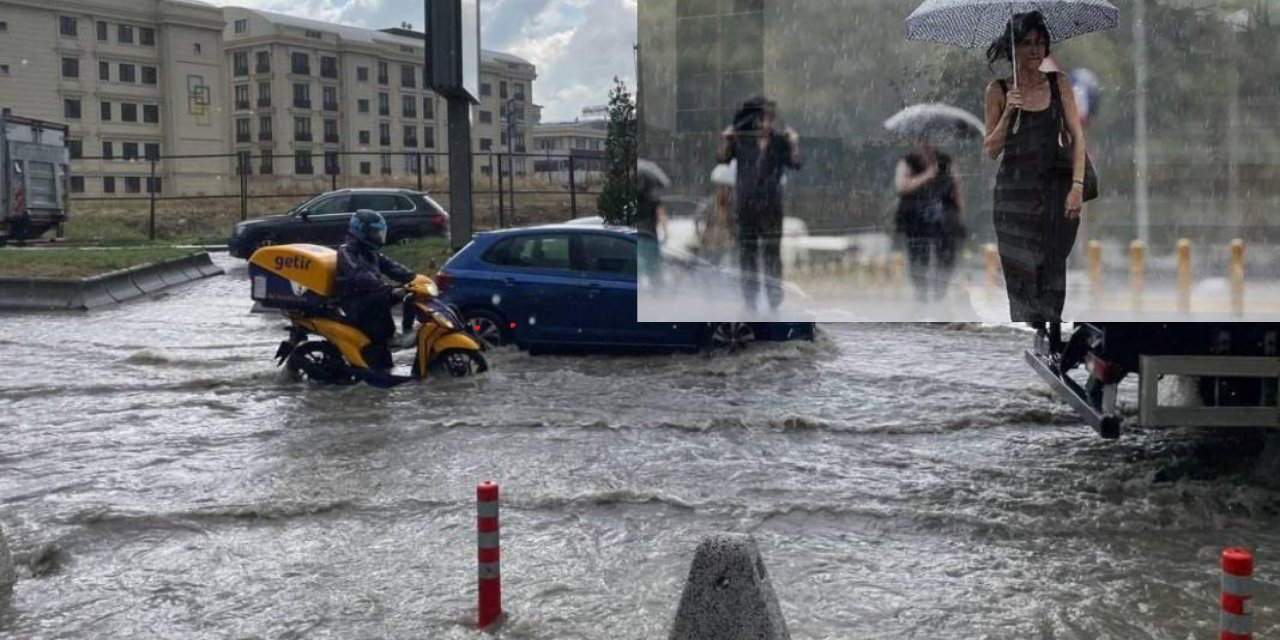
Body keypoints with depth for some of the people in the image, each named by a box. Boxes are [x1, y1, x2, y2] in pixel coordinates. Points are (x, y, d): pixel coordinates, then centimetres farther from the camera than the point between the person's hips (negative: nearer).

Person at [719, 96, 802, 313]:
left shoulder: (780, 141, 2)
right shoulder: (742, 140, 3)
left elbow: (795, 163, -1)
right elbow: (724, 158, 4)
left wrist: (794, 144, -13)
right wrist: (726, 139, -9)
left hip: (771, 205, -1)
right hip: (745, 204, 2)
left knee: (772, 251, -2)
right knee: (747, 250, 8)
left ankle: (775, 299, 3)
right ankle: (749, 299, 16)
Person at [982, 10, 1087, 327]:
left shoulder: (1059, 83, 4)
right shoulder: (998, 90, 1)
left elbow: (1077, 135, 0)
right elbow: (991, 150, 1)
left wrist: (1077, 185, -10)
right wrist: (1008, 113, -14)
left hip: (1056, 189, 1)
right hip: (1015, 193, -1)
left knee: (1052, 277, 4)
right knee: (1022, 275, -4)